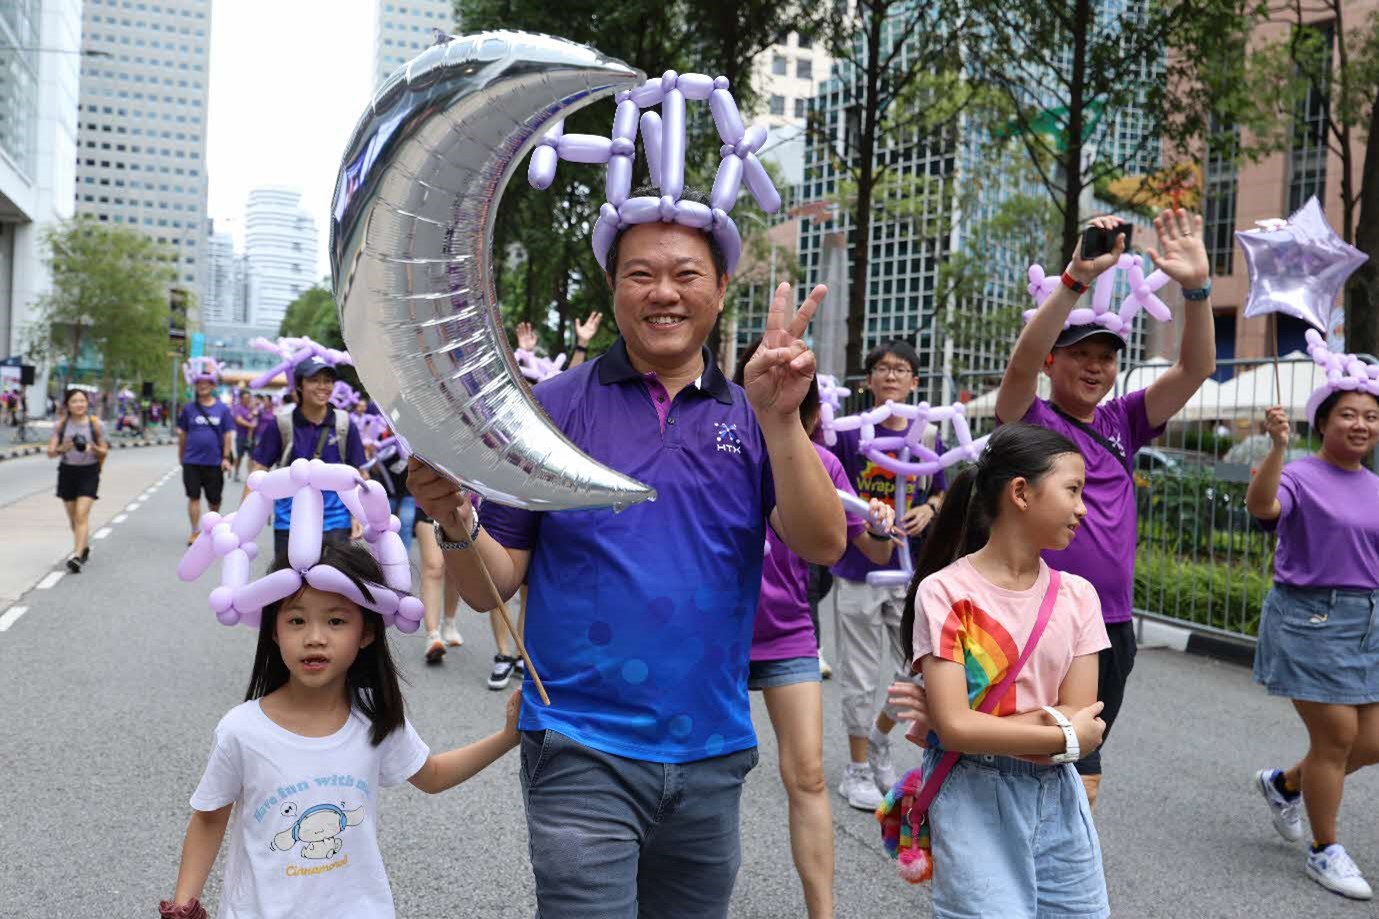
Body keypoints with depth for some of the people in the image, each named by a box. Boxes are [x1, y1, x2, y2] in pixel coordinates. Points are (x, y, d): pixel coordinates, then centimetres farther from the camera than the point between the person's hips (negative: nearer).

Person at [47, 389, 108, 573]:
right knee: (72, 518, 13)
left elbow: (104, 451, 3)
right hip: (67, 472, 3)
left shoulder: (94, 424, -2)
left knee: (82, 515, -15)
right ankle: (85, 547, 37)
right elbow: (50, 453, -2)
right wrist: (61, 448, -23)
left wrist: (93, 448, -19)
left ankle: (77, 556, -20)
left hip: (89, 472, -3)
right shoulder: (61, 425, 1)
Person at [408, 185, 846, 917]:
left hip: (713, 752, 3)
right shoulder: (554, 408, -3)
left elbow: (823, 546, -10)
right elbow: (493, 588, -1)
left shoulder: (750, 416, 3)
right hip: (583, 752, -3)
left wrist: (779, 417, -22)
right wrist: (456, 524, -22)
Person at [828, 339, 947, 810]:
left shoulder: (927, 437, 4)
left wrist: (928, 510, -5)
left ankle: (878, 735, 35)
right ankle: (858, 768, 23)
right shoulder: (848, 432, -5)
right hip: (858, 571, -3)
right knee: (859, 676, 6)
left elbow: (939, 493, 15)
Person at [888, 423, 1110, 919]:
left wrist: (972, 726, -17)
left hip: (1058, 800, 5)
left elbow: (1081, 720, -7)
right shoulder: (946, 593, -13)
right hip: (976, 802, -4)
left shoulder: (1077, 596, 0)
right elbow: (955, 726, -19)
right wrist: (1065, 736, -12)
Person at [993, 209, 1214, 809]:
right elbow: (1021, 361, -24)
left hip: (1112, 628, 6)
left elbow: (1195, 368, 2)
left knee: (1077, 770, 18)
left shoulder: (1122, 424, 10)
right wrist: (1077, 278, -34)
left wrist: (1196, 288, -14)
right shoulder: (1028, 420, -4)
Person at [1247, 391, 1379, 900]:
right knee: (1337, 735, -3)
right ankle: (1325, 853, 16)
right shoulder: (1300, 476, -9)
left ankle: (1282, 783, 34)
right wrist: (1278, 447, -43)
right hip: (1310, 617, -6)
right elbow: (1260, 505, -32)